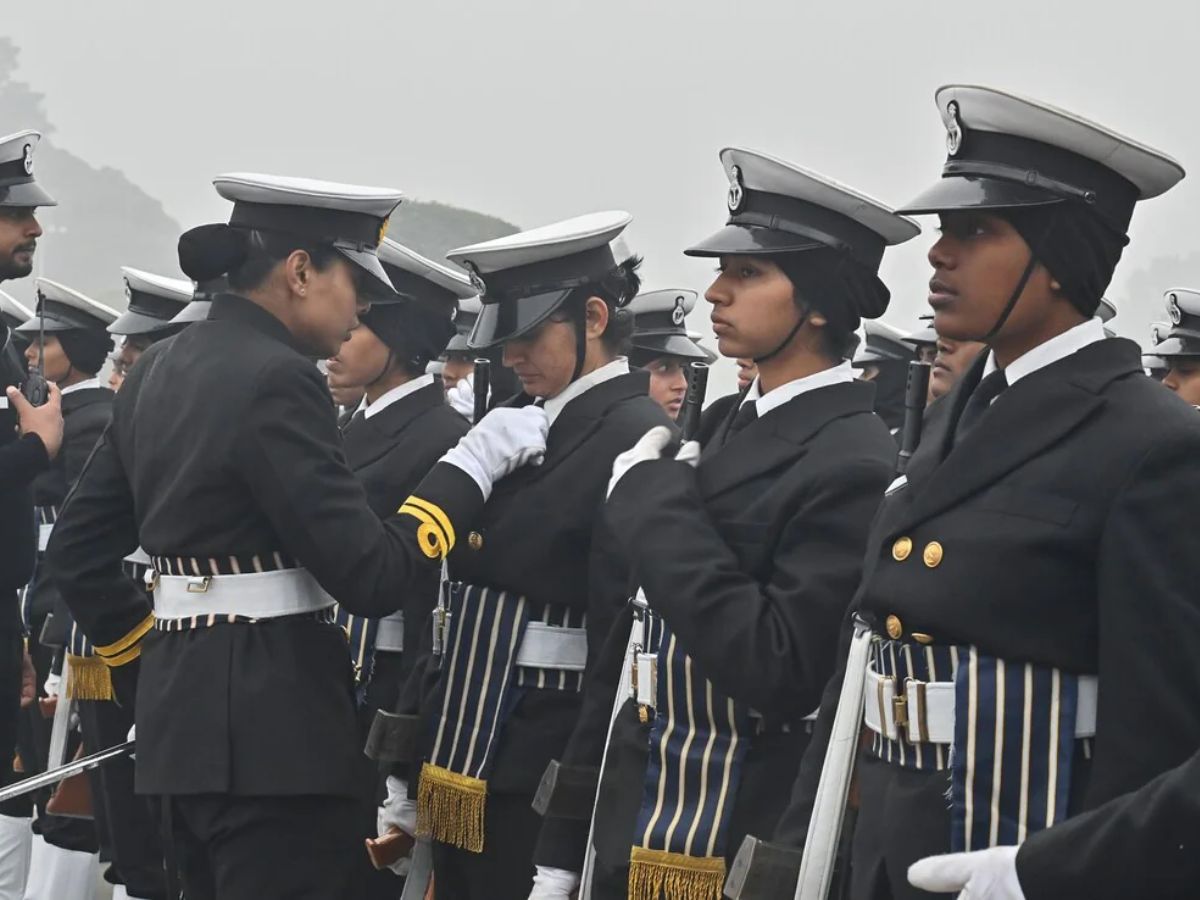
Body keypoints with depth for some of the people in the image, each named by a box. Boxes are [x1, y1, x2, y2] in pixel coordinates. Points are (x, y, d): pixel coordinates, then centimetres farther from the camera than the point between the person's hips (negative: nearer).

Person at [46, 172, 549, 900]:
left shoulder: (159, 370, 12)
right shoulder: (275, 380, -15)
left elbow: (76, 549, 16)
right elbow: (370, 575, -17)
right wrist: (472, 465, -8)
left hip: (183, 703, 9)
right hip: (270, 719, -9)